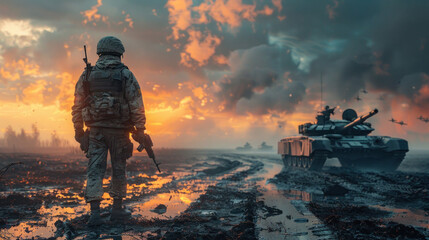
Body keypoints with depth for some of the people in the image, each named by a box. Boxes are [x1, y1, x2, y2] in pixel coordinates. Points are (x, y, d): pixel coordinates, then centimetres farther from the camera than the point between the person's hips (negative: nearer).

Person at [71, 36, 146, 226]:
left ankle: (94, 213, -7)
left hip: (95, 130, 2)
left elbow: (77, 106, 7)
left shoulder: (87, 75, 7)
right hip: (119, 130, -2)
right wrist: (140, 132, -1)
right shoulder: (126, 75, -2)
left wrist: (78, 131, 13)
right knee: (118, 169, 12)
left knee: (95, 170, 1)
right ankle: (117, 210, 20)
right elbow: (137, 106, -7)